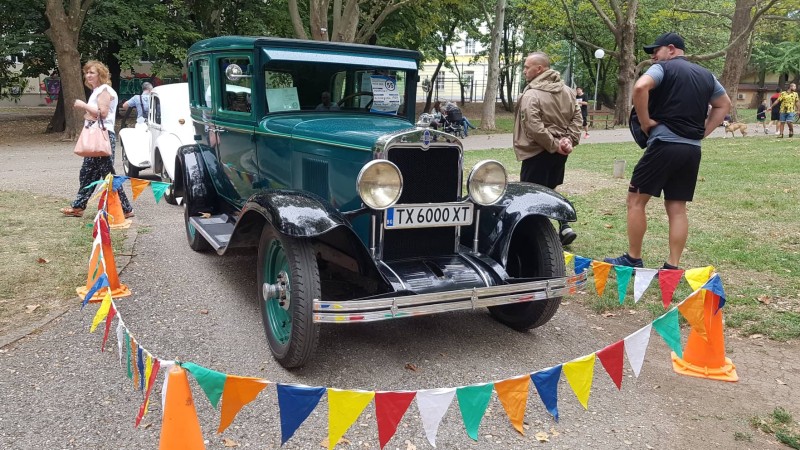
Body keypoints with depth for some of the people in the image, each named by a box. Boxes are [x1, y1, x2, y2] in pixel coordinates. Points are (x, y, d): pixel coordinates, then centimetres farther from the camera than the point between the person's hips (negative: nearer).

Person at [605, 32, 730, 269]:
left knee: (636, 200, 3)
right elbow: (724, 105, 28)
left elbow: (640, 87, -22)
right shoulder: (706, 75, 19)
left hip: (665, 144, -7)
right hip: (692, 149, 7)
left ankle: (633, 259, 7)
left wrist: (645, 122, -12)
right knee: (677, 208, 8)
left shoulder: (663, 68, -2)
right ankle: (672, 266, 8)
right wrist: (702, 132, 19)